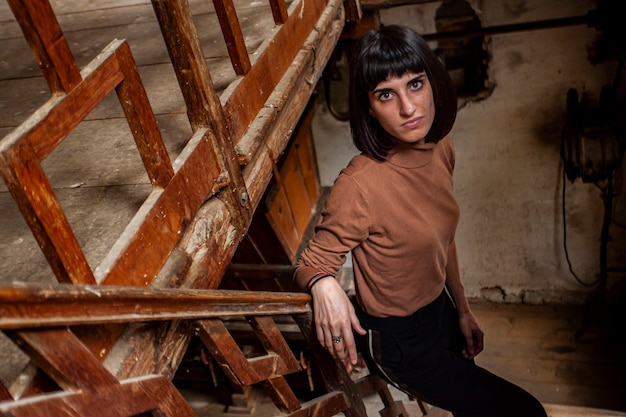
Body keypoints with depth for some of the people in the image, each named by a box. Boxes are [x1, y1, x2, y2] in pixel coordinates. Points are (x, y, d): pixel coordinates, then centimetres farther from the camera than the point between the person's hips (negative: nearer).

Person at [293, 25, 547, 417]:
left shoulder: (441, 148, -11)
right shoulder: (359, 185, -33)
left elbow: (443, 236, 2)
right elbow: (311, 263, -22)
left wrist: (463, 310, 10)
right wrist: (324, 285, -45)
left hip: (438, 308, 7)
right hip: (398, 339, -7)